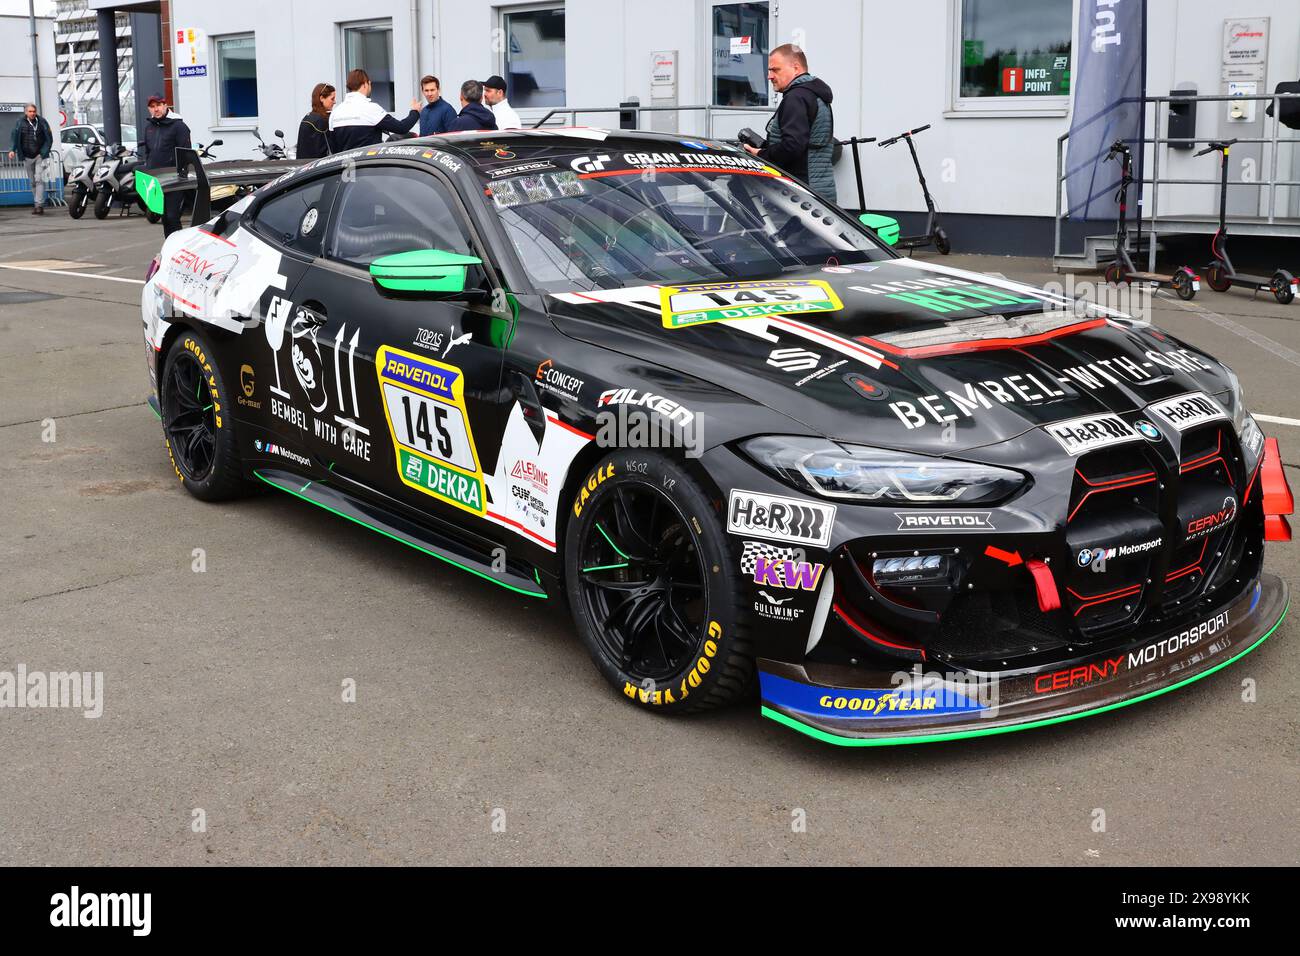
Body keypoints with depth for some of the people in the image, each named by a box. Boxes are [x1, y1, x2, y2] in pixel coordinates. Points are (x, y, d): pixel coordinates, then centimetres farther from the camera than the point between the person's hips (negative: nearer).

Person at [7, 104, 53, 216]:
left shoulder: (41, 122, -3)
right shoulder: (20, 123, 3)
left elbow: (49, 138, -1)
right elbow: (14, 137, 6)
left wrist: (44, 152, -9)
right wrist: (12, 150, -9)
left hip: (39, 156, -3)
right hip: (27, 157, 3)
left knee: (39, 180, -13)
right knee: (32, 182, 10)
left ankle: (39, 204, -16)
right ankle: (36, 202, 20)